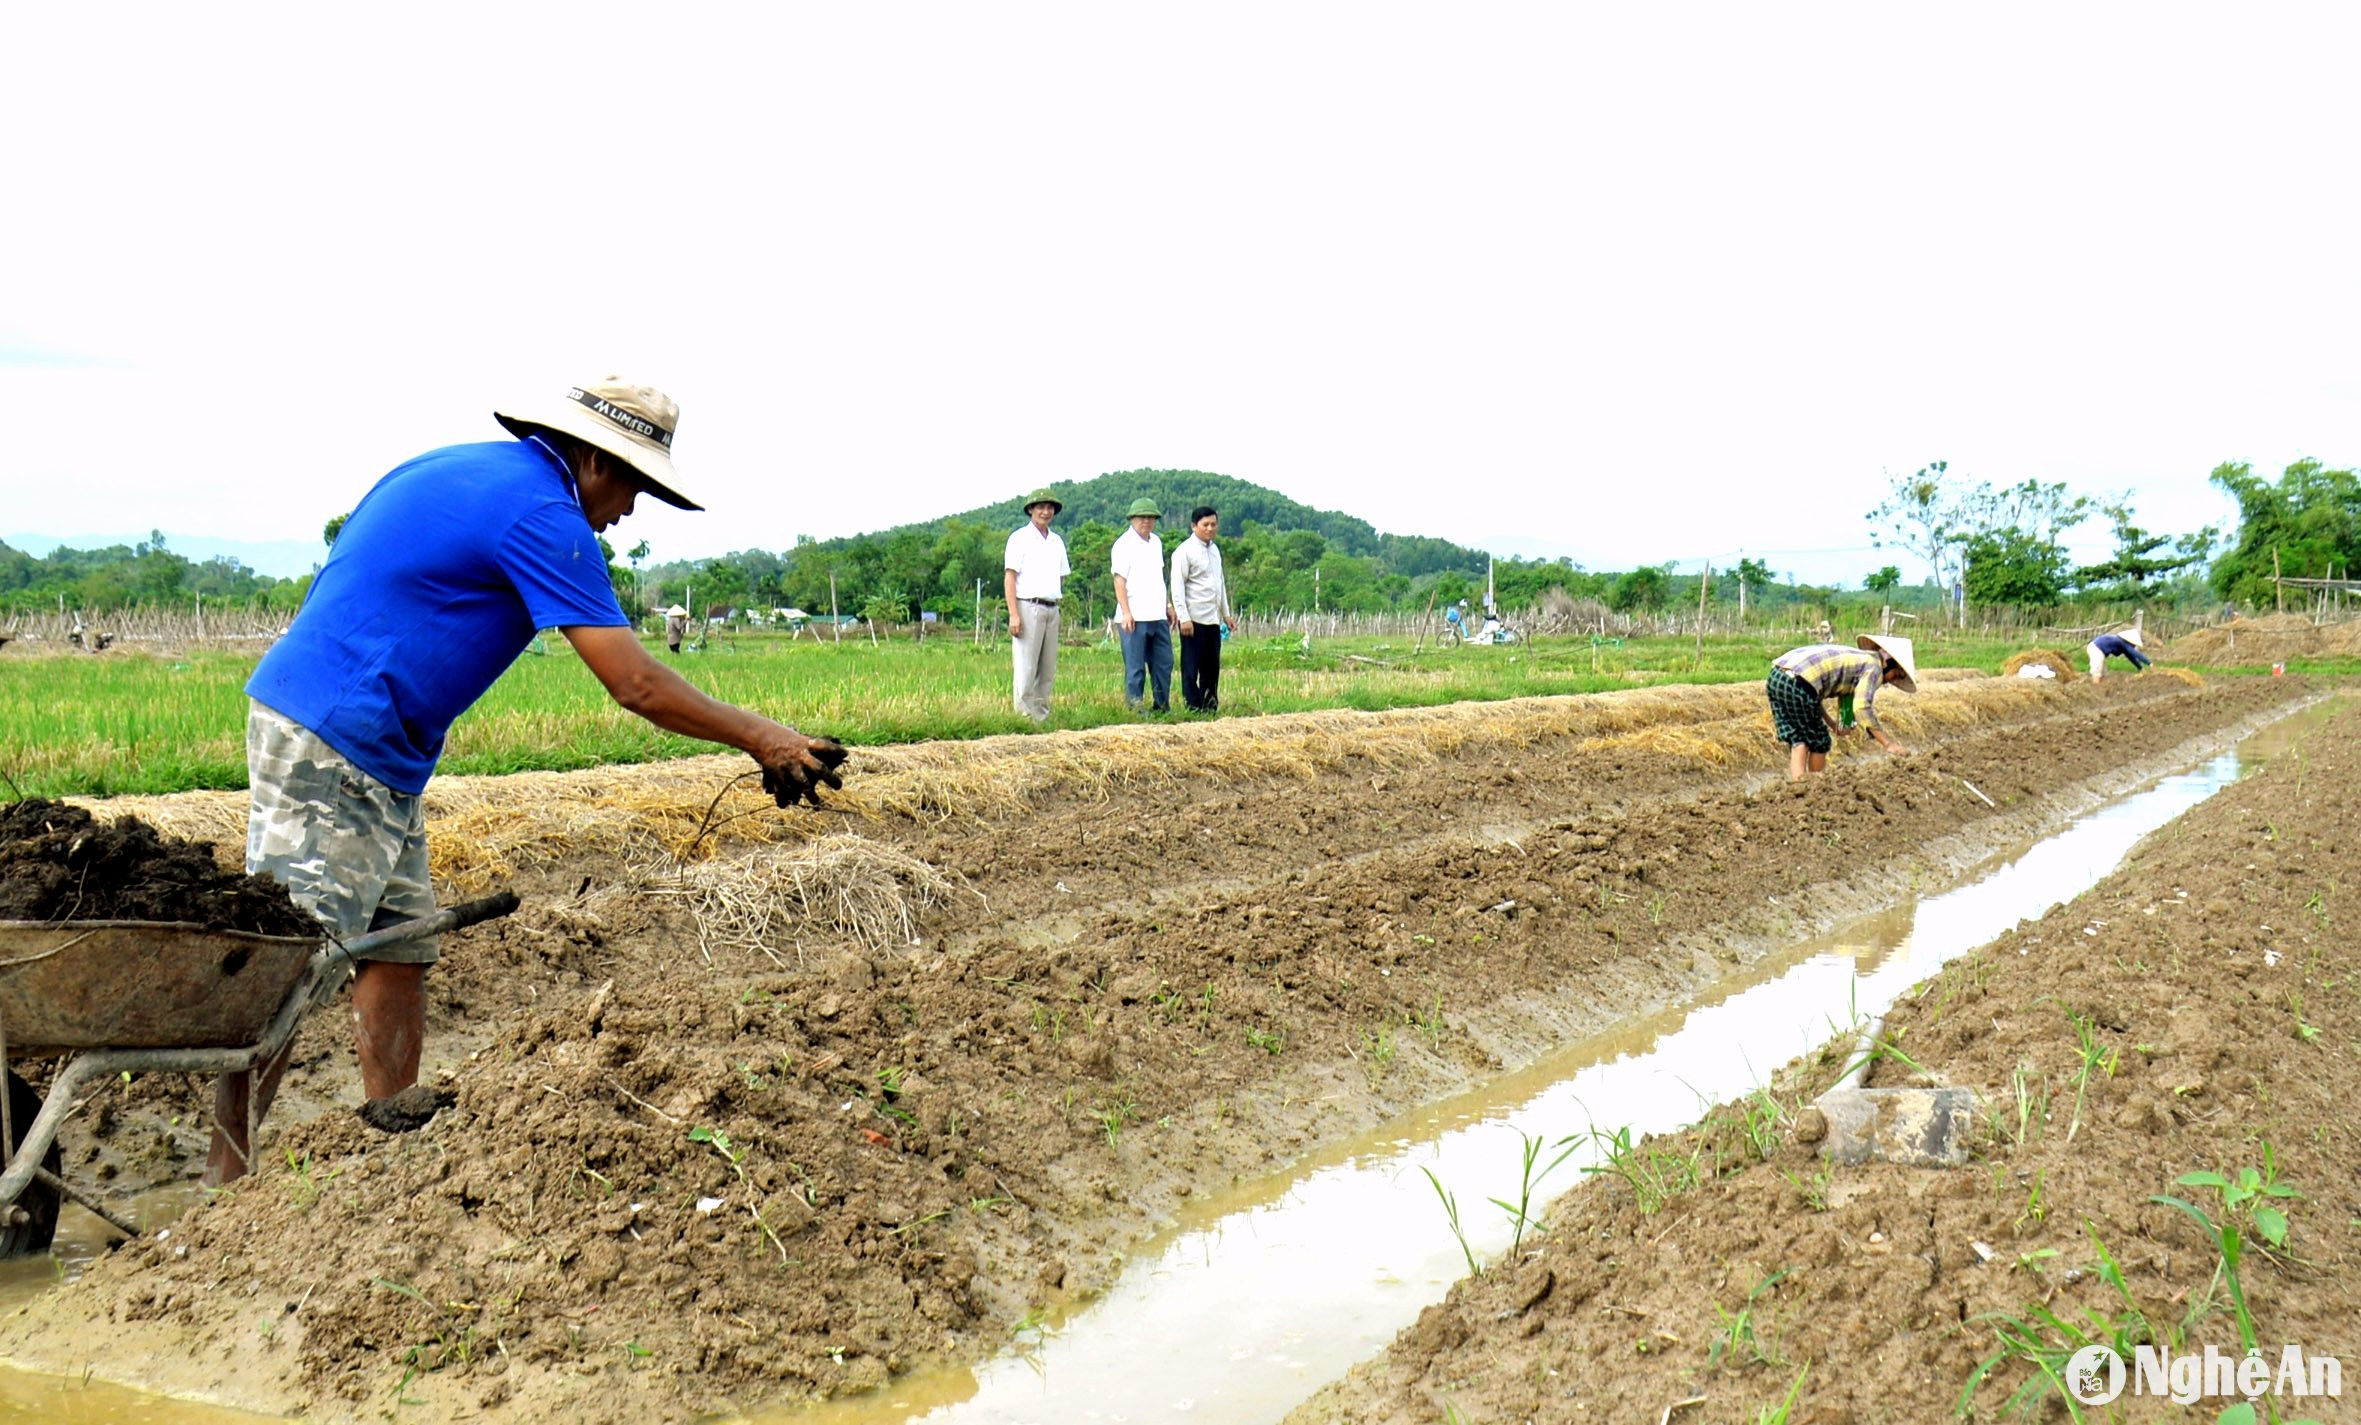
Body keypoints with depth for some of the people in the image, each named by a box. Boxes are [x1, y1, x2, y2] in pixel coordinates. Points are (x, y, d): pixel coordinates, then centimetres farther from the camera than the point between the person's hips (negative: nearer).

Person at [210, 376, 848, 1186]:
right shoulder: (542, 512, -13)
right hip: (330, 752, -10)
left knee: (398, 951, 11)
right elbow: (635, 685, -16)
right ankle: (225, 1175, 3)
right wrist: (762, 740, -7)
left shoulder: (452, 470, 16)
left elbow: (354, 600, 20)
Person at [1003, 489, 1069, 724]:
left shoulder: (1057, 541, 17)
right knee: (1026, 669, -7)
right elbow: (1009, 577, -8)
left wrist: (1056, 602, 10)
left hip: (1052, 610, 7)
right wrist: (1013, 614, -16)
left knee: (1048, 670, 8)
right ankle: (1026, 717, -6)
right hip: (1028, 608, -7)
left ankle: (1043, 716, 14)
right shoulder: (1020, 538, -2)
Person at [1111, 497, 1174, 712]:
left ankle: (1163, 706, 18)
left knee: (1164, 662, 9)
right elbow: (1119, 579, -10)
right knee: (1135, 667, -2)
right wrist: (1126, 613, -18)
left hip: (1157, 616, 7)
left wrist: (1167, 605, 20)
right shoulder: (1125, 544, -6)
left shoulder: (1156, 542, 16)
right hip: (1135, 617, -7)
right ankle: (1135, 708, 3)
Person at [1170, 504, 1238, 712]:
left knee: (1212, 666, 10)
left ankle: (1210, 706, 16)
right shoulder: (1185, 551, -8)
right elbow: (1177, 586, -12)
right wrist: (1184, 618, -18)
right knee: (1191, 667, -2)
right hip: (1194, 620, -8)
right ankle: (1193, 708, 1)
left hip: (1213, 620, 8)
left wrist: (1226, 614, 22)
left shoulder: (1214, 550, 16)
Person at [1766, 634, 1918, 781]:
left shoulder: (1856, 657, 30)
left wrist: (1831, 723, 25)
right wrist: (1888, 743, -9)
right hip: (1796, 685, -8)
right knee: (1819, 744, 10)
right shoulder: (1874, 666, 5)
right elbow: (1862, 706, -11)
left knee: (1798, 741, 12)